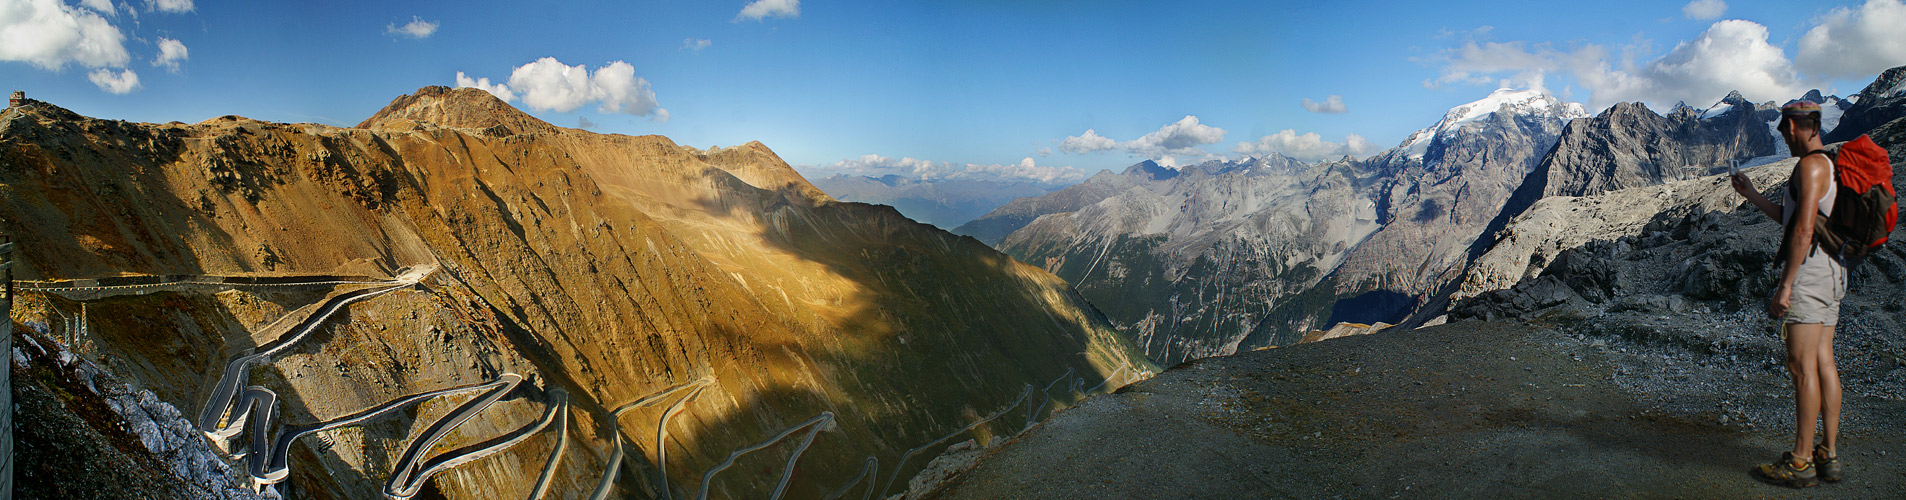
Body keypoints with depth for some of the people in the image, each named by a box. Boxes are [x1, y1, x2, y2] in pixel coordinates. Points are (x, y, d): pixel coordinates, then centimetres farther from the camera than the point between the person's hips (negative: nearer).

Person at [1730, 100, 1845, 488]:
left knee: (1802, 367, -7)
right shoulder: (1830, 166, 18)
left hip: (1808, 271, -10)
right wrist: (1753, 196, 32)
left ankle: (1801, 463, -2)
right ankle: (1830, 456, 16)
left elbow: (1803, 230, -20)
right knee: (1823, 363, 11)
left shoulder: (1810, 165, -14)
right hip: (1831, 273, 10)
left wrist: (1785, 285, -21)